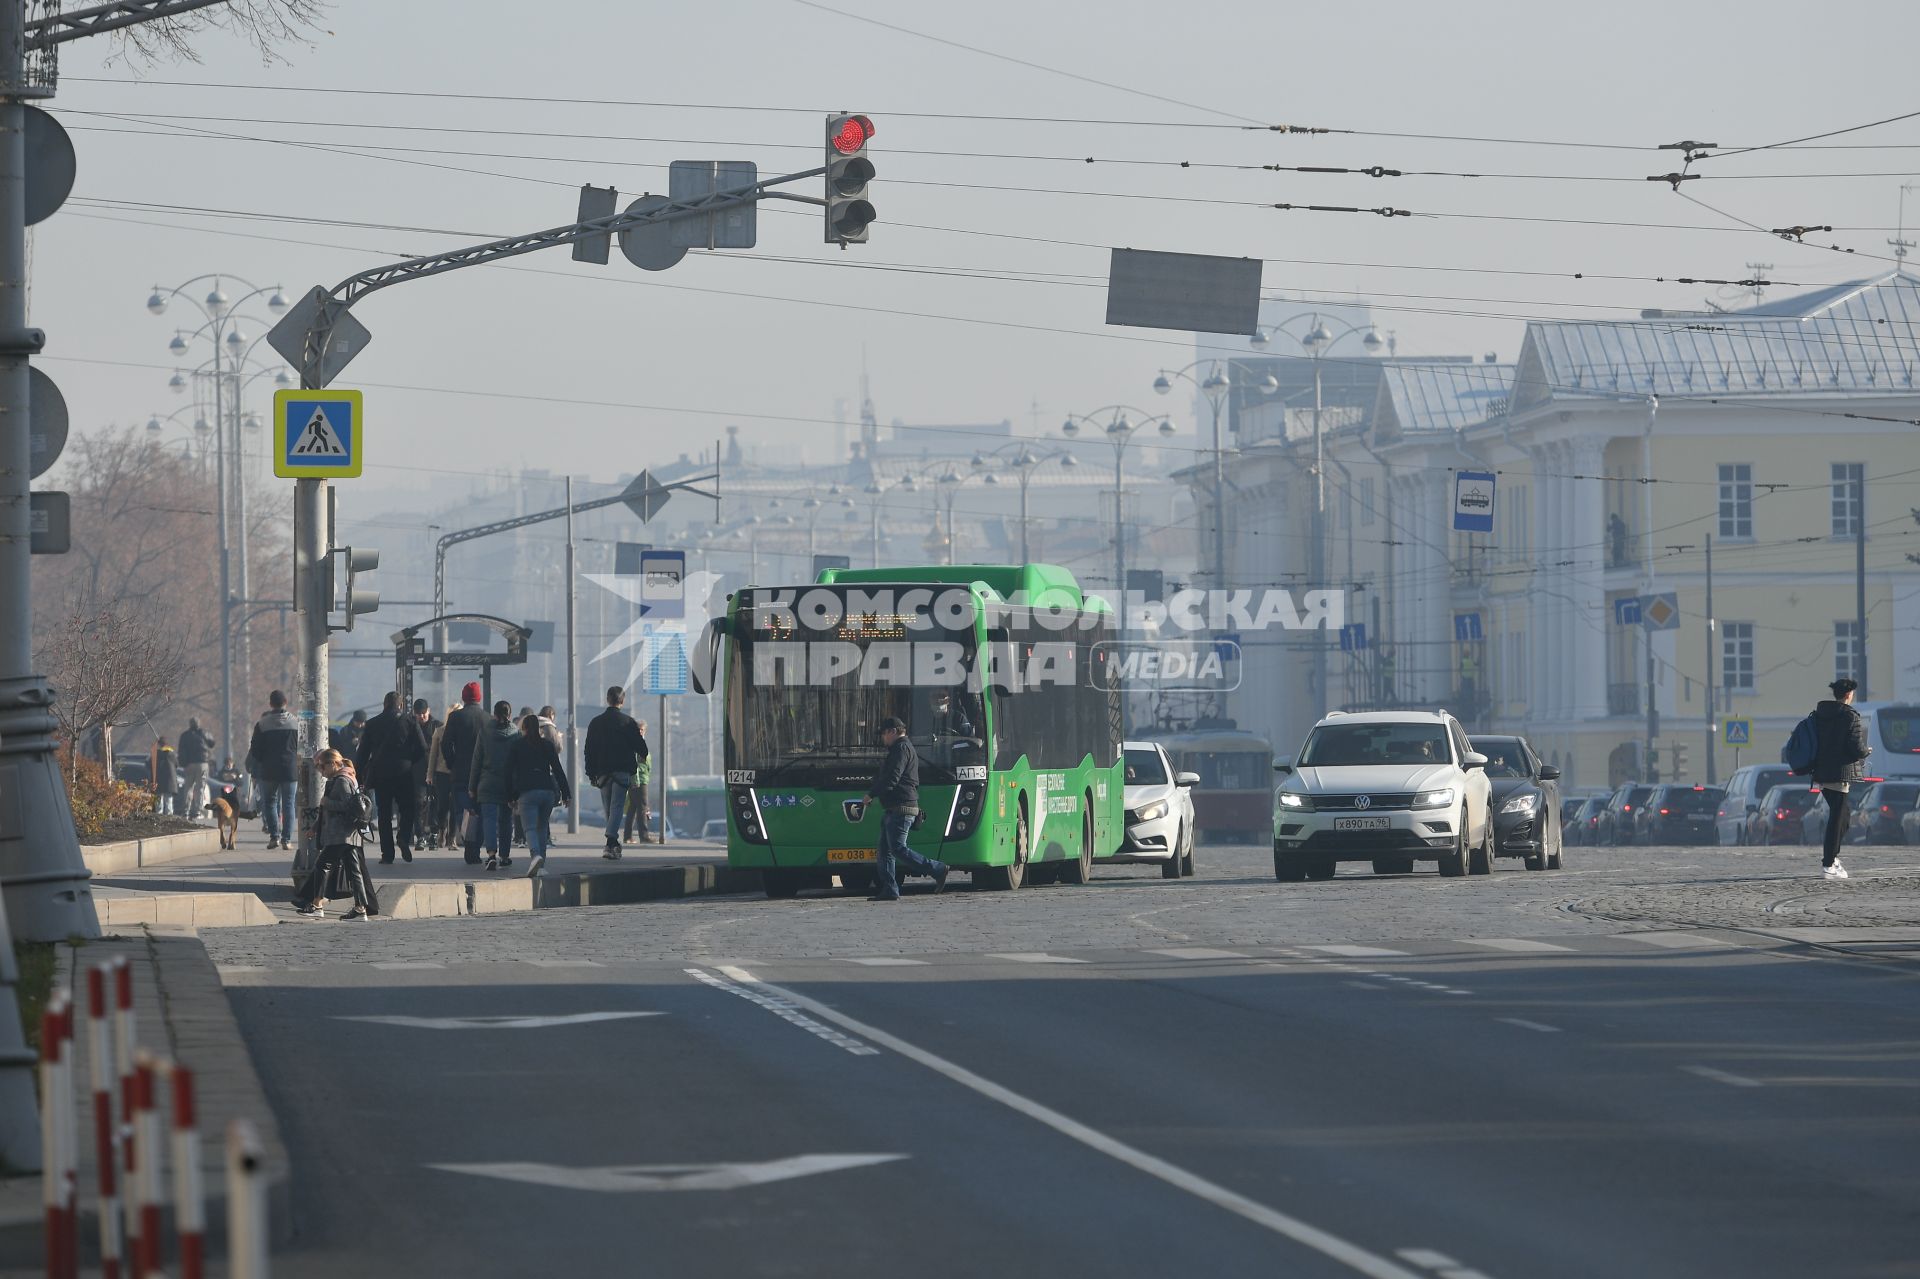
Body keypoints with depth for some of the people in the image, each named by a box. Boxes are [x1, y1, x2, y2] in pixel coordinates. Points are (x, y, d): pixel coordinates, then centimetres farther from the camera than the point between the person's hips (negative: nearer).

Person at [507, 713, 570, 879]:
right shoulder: (548, 745, 13)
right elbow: (558, 770, 10)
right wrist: (565, 794, 10)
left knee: (530, 828, -10)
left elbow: (509, 773, 6)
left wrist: (512, 796, 11)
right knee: (542, 827, 16)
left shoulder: (516, 747, 7)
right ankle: (541, 865, 11)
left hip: (527, 793, -3)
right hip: (548, 790, 3)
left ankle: (536, 855, -36)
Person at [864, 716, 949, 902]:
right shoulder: (902, 748, 24)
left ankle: (937, 869, -11)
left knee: (898, 849, -14)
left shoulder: (902, 749, -10)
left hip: (900, 809, -11)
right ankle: (889, 891, 5)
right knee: (884, 851, 7)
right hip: (892, 809, 11)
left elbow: (891, 778, -18)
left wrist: (871, 794, -11)